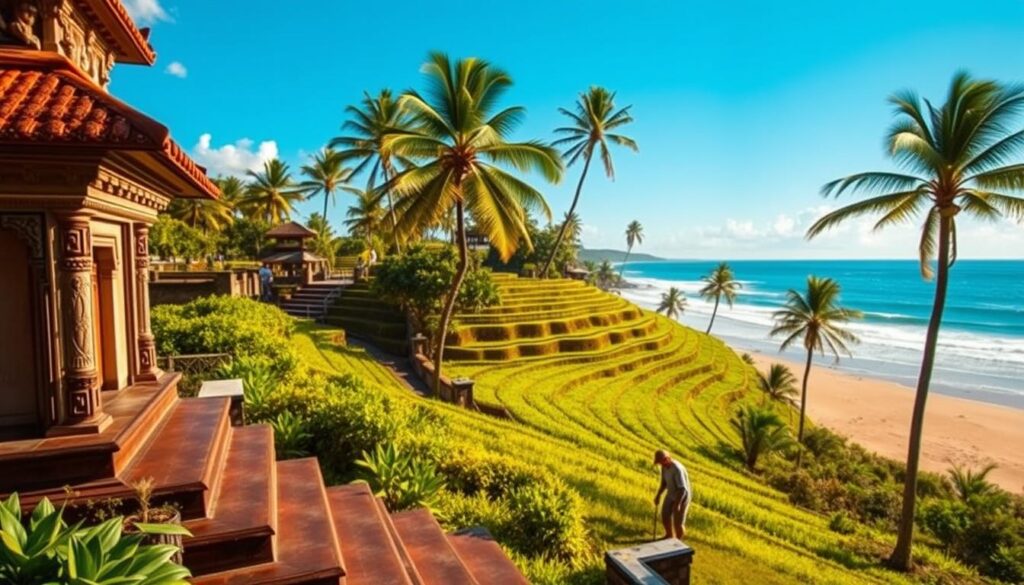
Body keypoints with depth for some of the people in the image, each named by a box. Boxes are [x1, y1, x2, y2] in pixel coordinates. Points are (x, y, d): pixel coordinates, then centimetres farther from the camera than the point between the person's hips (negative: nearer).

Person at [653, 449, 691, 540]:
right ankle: (669, 536, 44)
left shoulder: (677, 469, -34)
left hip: (682, 497, -8)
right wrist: (658, 495, 5)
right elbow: (664, 482, 7)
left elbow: (682, 489, -32)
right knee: (665, 516, 18)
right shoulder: (664, 466, -7)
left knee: (678, 523, 4)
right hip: (671, 495, 8)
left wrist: (677, 504, -29)